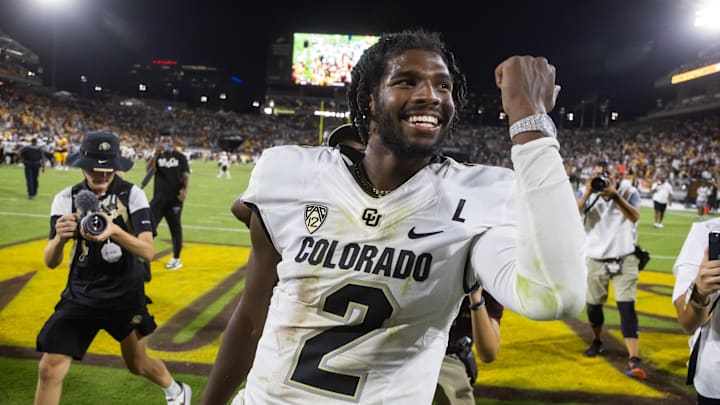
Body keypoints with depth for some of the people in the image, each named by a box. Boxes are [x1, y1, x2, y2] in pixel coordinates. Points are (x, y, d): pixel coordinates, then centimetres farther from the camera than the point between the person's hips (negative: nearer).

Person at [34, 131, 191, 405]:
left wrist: (115, 232, -40)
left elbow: (148, 252, -21)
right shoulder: (67, 199, -8)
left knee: (138, 365, 15)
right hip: (80, 296, 2)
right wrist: (60, 239, -34)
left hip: (127, 296, -1)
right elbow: (51, 262, -11)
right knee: (49, 370, -7)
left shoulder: (132, 195, -13)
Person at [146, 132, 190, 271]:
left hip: (175, 199, -1)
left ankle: (176, 259, 16)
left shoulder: (180, 157, 4)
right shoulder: (156, 156, 6)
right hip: (159, 198, 1)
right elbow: (148, 169, -12)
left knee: (175, 228, 6)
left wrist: (184, 189, -17)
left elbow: (185, 176, 1)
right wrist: (156, 154, -25)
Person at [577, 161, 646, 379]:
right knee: (593, 305, 12)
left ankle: (634, 359, -12)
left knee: (627, 306, -11)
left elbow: (634, 217, -25)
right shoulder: (589, 194, -2)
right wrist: (587, 194, -29)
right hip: (596, 260, 2)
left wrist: (615, 195, -36)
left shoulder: (629, 192, -7)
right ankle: (597, 341, 39)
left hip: (624, 259, -2)